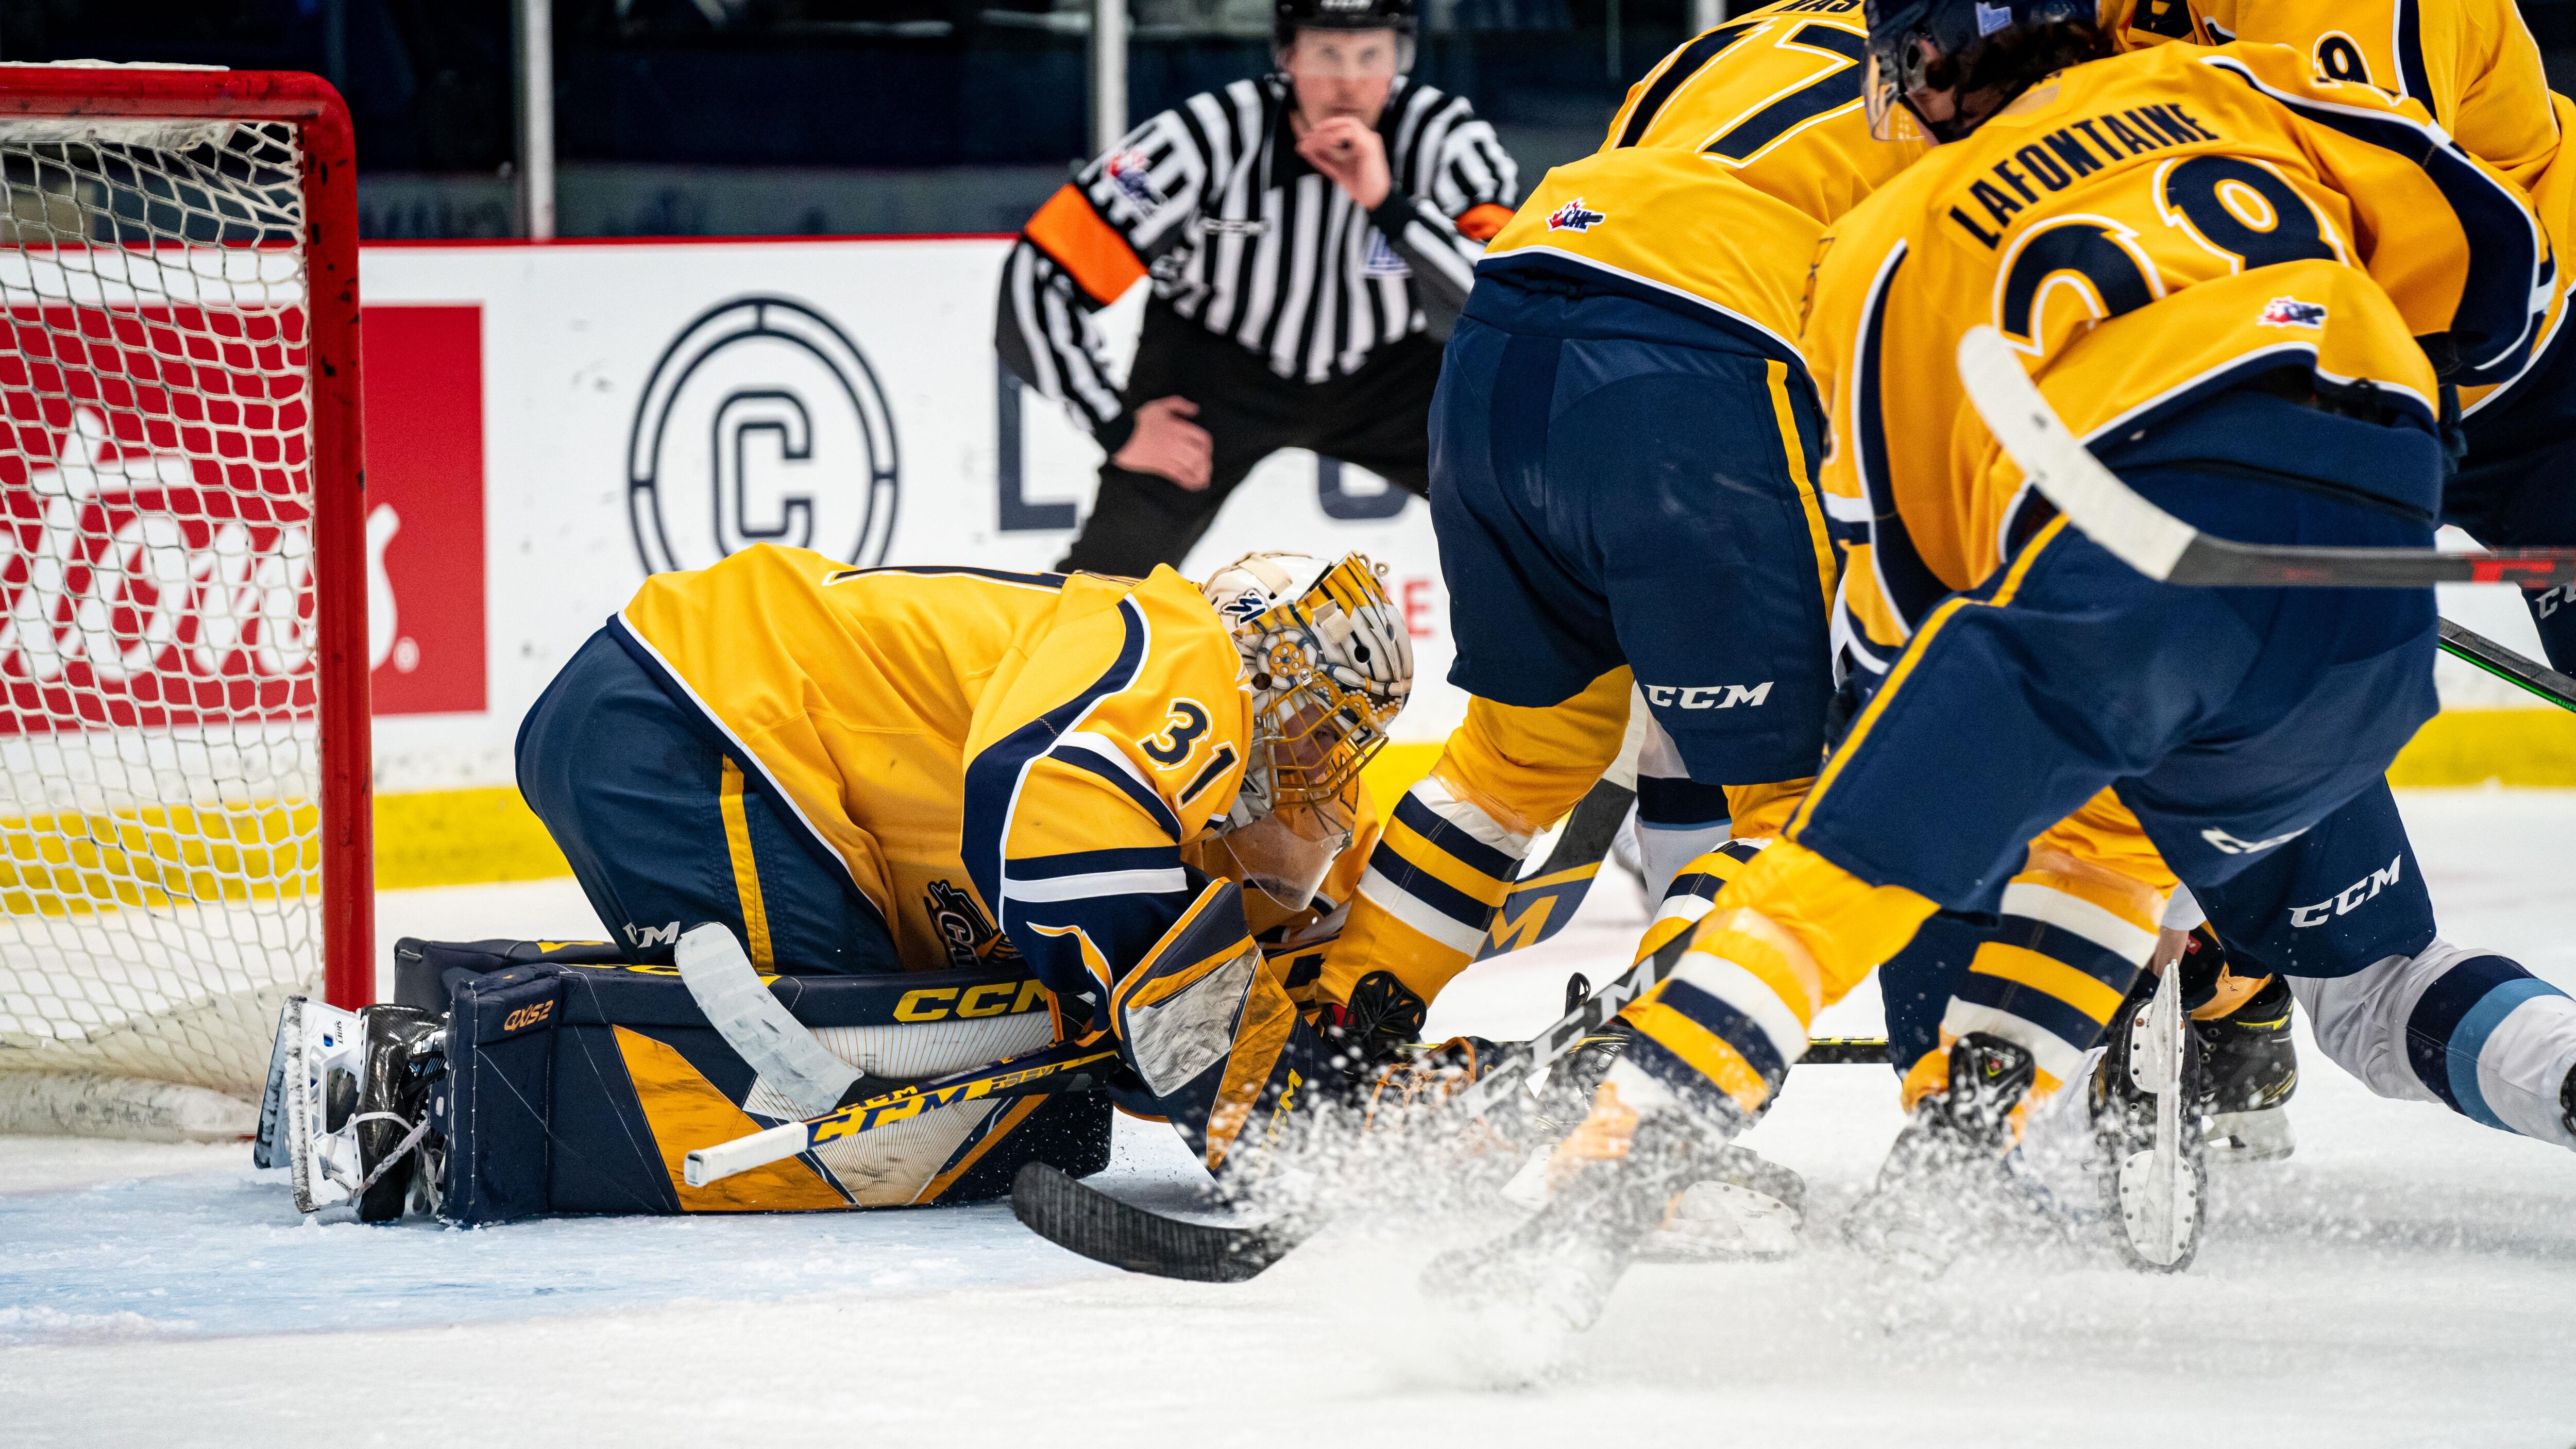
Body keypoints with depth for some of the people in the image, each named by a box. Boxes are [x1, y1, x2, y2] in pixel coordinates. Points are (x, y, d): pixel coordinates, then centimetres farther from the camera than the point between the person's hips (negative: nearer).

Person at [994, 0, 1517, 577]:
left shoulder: (1447, 135, -25)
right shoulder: (1205, 139, -29)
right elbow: (1040, 278, -24)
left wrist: (1387, 202, -43)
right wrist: (1118, 427, -20)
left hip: (1392, 369, 2)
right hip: (1213, 366, -2)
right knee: (1117, 560, -17)